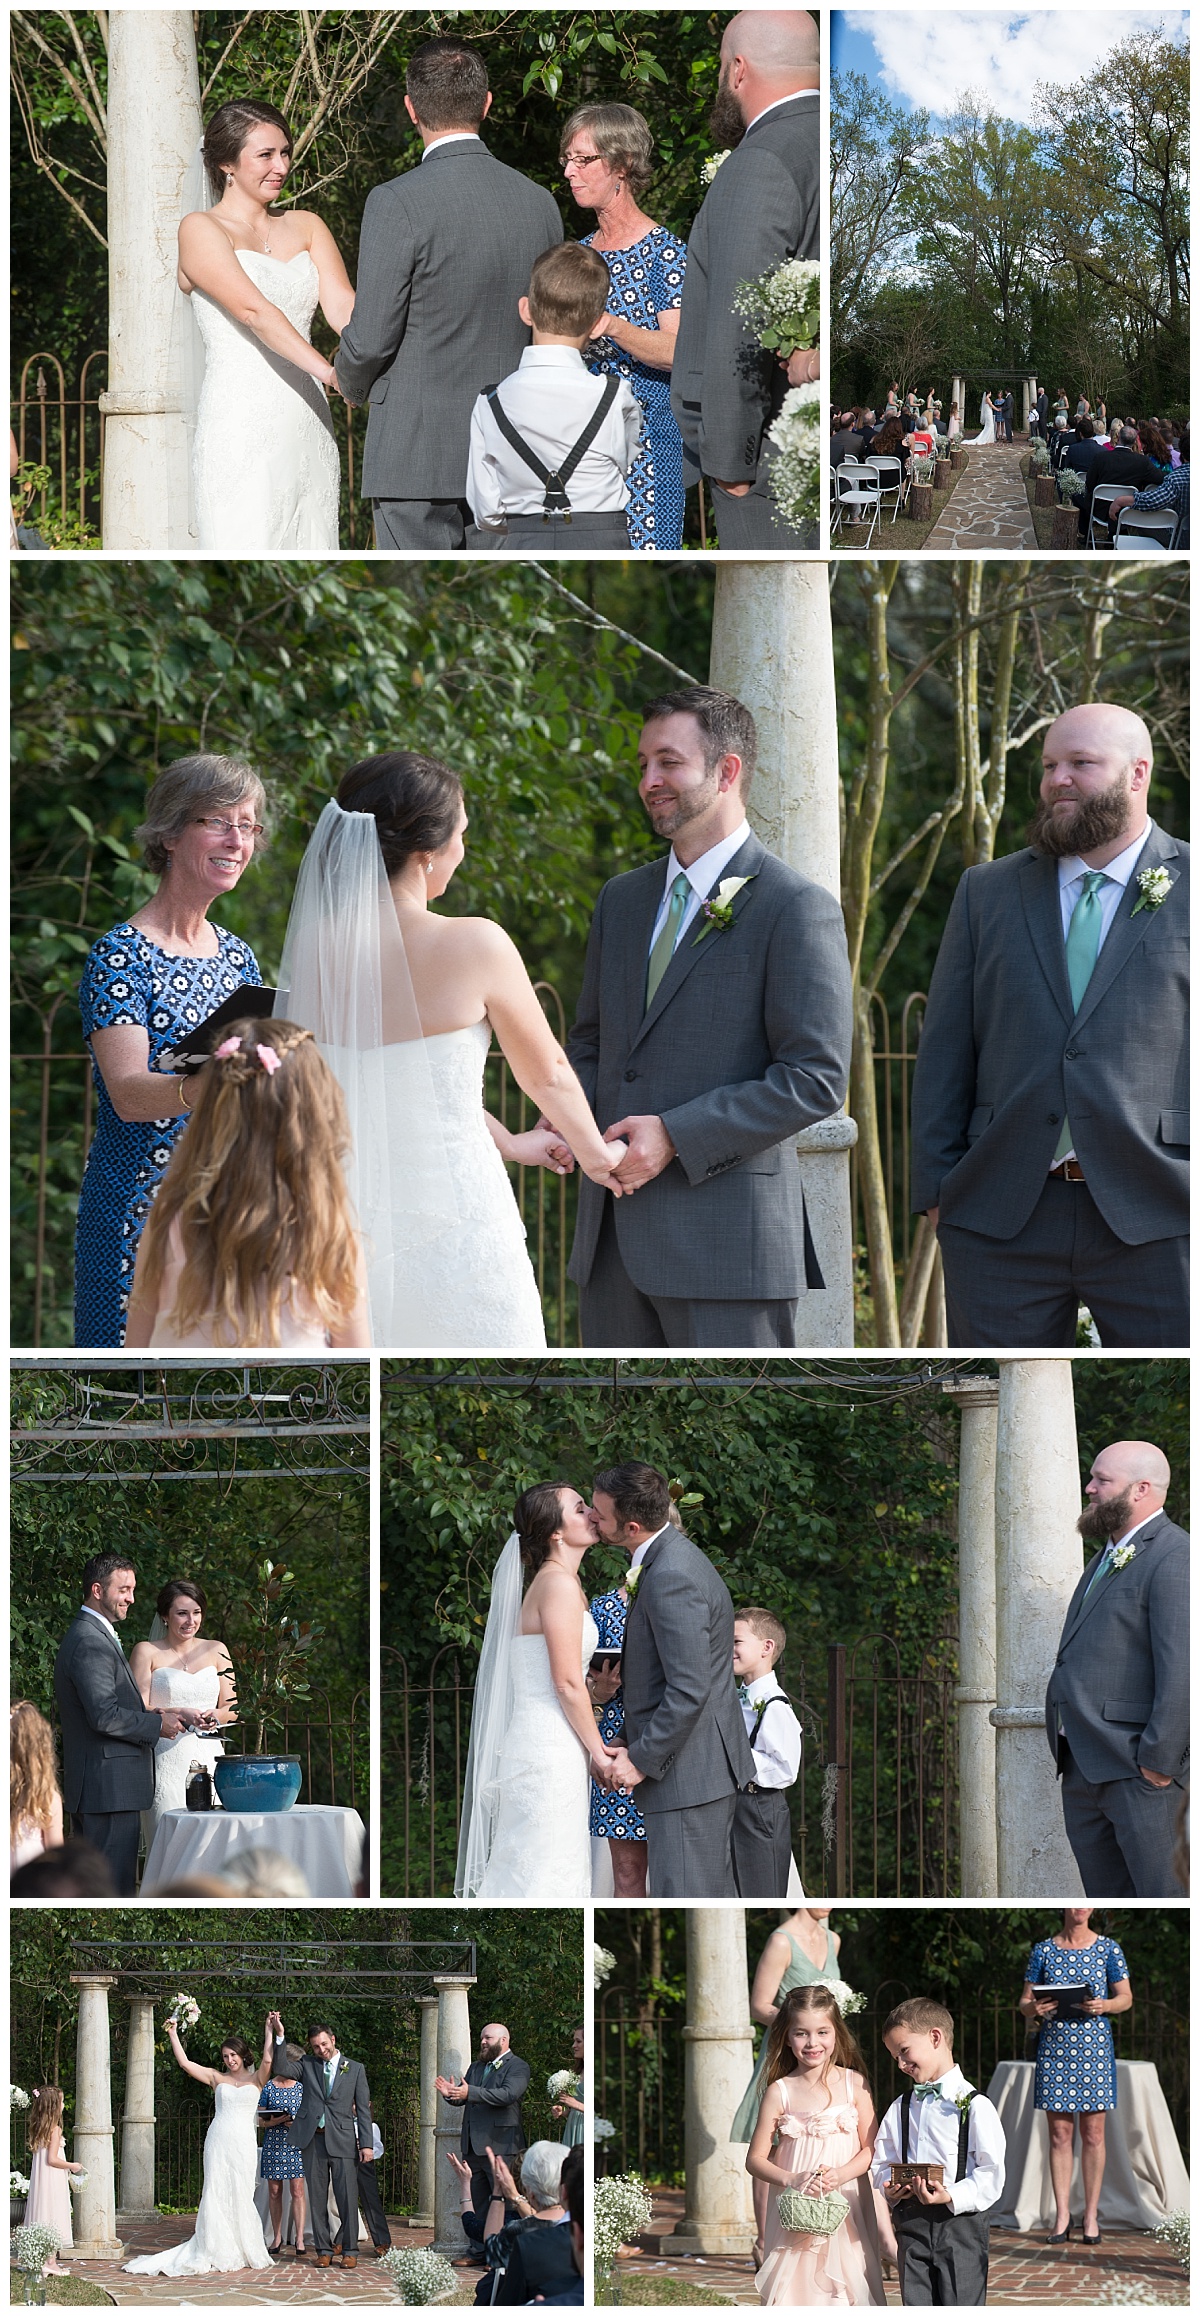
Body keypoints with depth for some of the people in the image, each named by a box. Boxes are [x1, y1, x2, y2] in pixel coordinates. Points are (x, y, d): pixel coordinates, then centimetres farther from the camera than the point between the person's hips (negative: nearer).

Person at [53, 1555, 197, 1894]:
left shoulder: (84, 1635, 18)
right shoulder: (90, 1643, -16)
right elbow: (104, 1716, -23)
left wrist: (154, 1714, 9)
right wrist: (157, 1724, -11)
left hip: (88, 1786, 11)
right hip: (109, 1788, -11)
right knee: (115, 1887, -11)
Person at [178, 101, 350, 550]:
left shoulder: (306, 227, 17)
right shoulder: (202, 230, -2)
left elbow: (341, 304, 2)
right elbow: (252, 309, -16)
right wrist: (327, 370, -29)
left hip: (308, 429, 6)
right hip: (241, 428, -6)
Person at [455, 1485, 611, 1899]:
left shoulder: (561, 1582, 17)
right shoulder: (559, 1584, -13)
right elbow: (567, 1683, -16)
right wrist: (599, 1754, -9)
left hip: (544, 1745, 10)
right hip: (549, 1751, -10)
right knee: (542, 1879, -8)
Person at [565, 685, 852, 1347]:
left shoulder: (796, 908, -7)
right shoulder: (622, 899, 17)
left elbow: (815, 1079, -12)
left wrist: (675, 1136, -17)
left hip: (727, 1237, -7)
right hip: (613, 1237, 7)